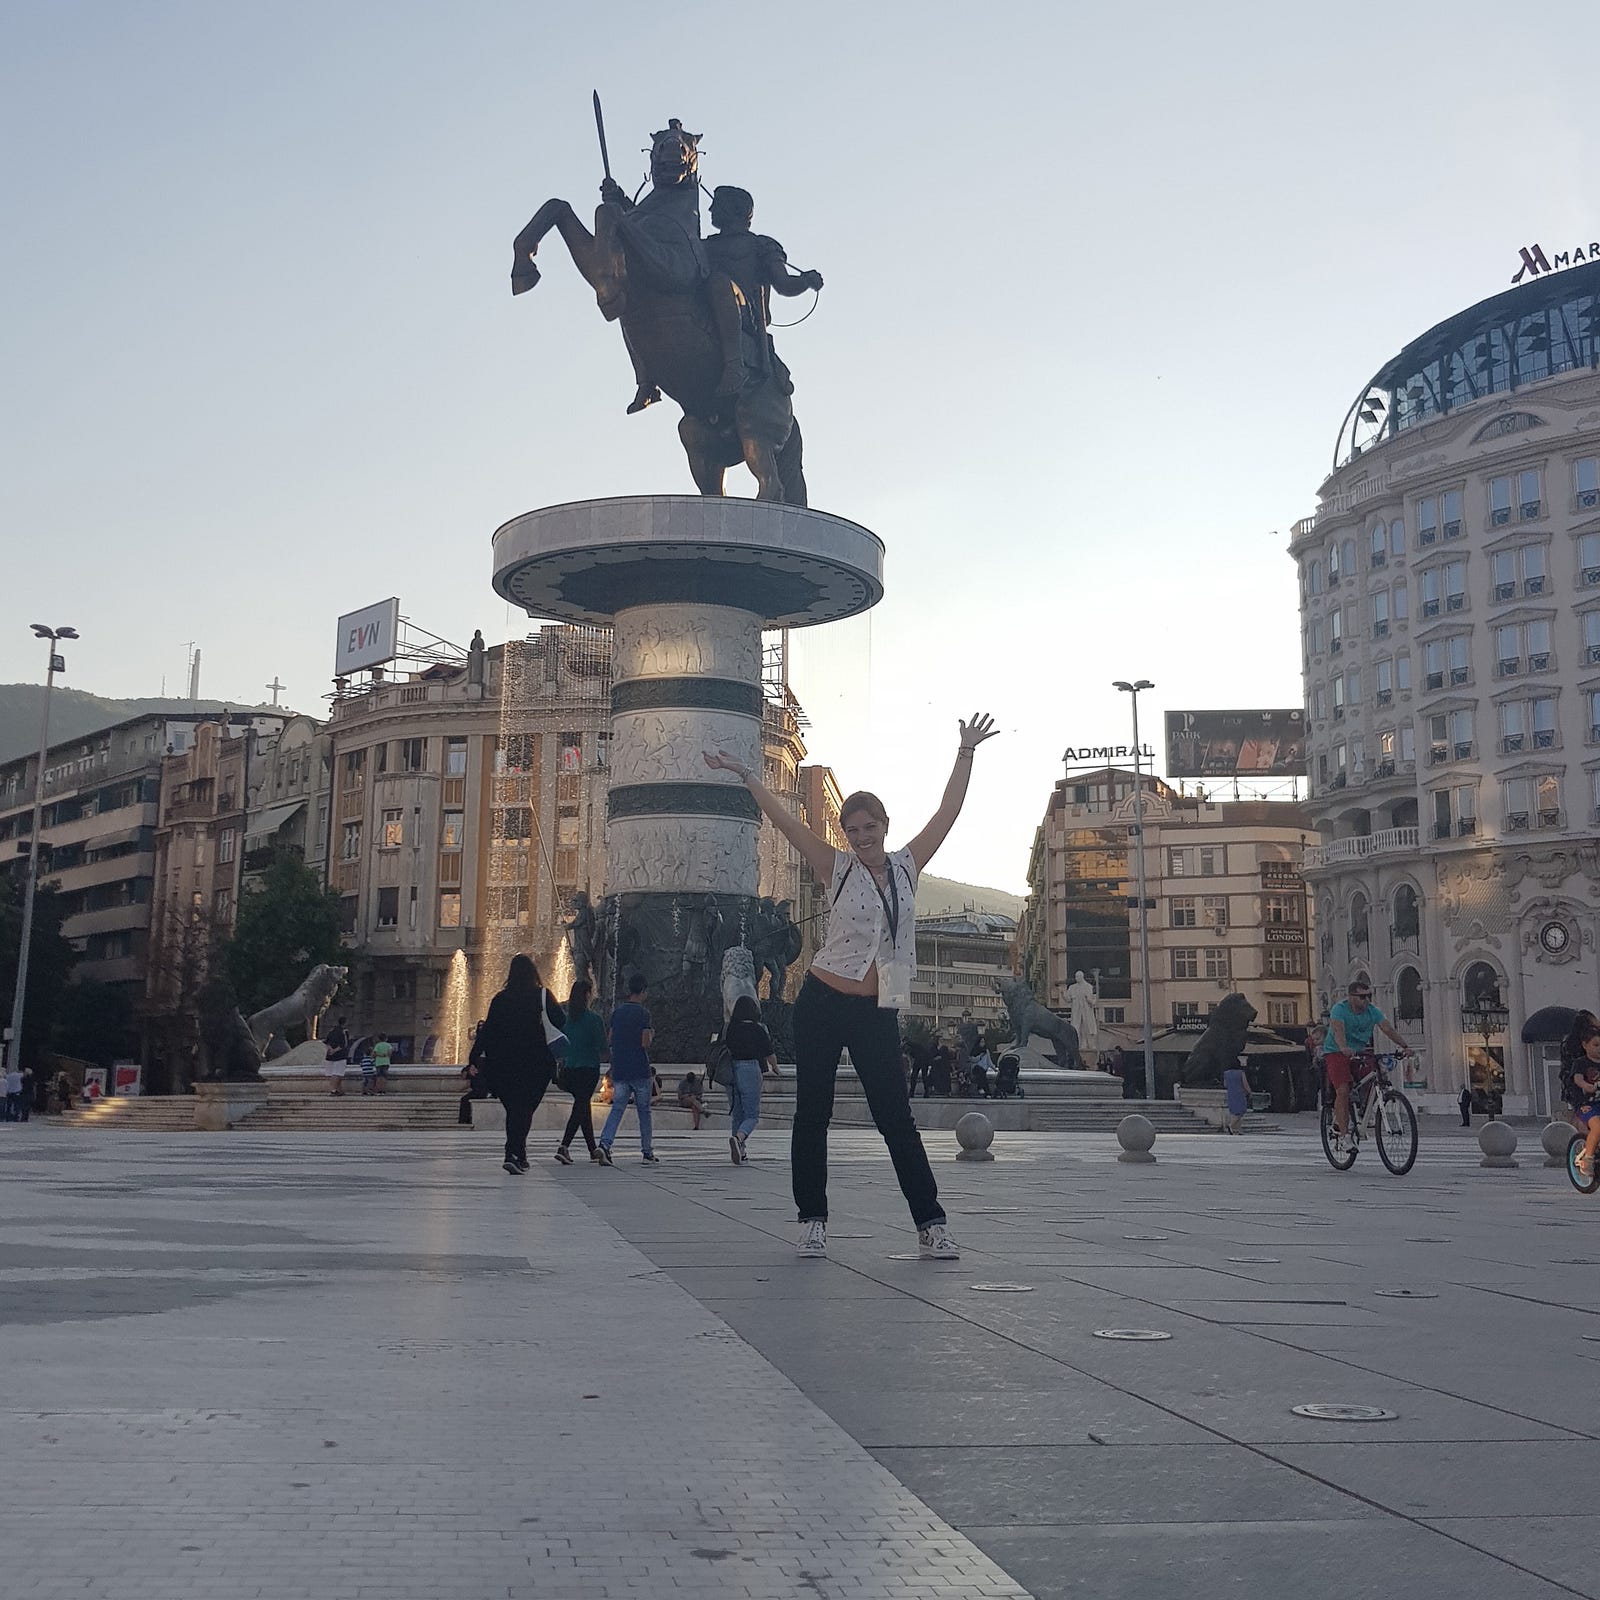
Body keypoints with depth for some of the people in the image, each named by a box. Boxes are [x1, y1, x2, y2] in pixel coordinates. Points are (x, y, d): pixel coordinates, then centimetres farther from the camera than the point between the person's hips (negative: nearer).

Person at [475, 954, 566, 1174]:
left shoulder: (500, 999, 4)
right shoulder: (542, 995, -4)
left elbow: (487, 1030, 3)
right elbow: (561, 1022, -7)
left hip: (503, 1064, 3)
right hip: (535, 1064, -3)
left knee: (513, 1109, 15)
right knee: (524, 1109, -2)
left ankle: (519, 1155, 21)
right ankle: (513, 1154, -18)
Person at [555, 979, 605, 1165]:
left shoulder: (565, 1016, 4)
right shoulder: (593, 1018, -11)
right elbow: (603, 1047, -11)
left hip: (569, 1068, 6)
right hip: (589, 1069, -6)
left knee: (583, 1106, 16)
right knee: (581, 1108, -5)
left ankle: (593, 1149, 23)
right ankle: (564, 1146, -21)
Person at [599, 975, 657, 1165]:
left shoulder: (617, 1012, 9)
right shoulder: (643, 1013, -10)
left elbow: (610, 1039, 12)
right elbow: (645, 1043, -15)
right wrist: (651, 1035, 5)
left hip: (619, 1070, 5)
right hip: (640, 1071, -5)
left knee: (617, 1108, 1)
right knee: (644, 1111, 7)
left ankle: (604, 1144, -20)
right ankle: (647, 1153, 14)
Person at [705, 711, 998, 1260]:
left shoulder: (906, 866, 7)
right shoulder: (837, 868, 1)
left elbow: (947, 812, 8)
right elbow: (785, 821, -4)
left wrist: (966, 754, 7)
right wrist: (747, 776, -10)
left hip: (878, 1011, 1)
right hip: (823, 1003, -1)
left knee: (897, 1118, -1)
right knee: (812, 1114, 3)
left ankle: (931, 1225, 0)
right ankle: (812, 1222, 12)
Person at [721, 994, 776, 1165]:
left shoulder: (729, 1029, 2)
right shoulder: (758, 1030, -5)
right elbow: (770, 1054, 3)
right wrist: (775, 1067, 23)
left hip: (730, 1072, 4)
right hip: (751, 1071, -4)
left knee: (737, 1114, 15)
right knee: (752, 1115, 0)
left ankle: (740, 1152, 14)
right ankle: (737, 1138, -28)